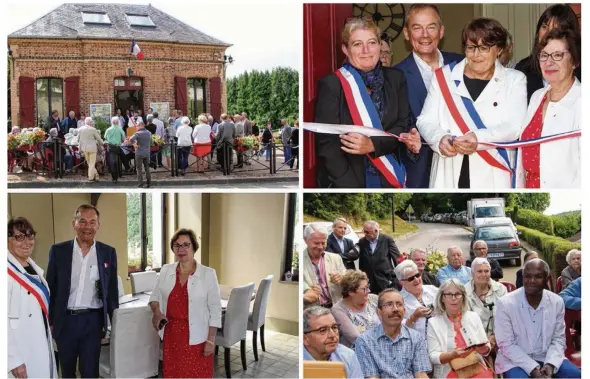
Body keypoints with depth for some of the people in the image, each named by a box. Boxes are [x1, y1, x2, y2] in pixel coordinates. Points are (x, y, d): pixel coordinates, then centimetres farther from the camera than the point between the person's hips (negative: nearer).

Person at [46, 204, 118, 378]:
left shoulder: (108, 252, 0)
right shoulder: (58, 250, -1)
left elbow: (112, 291, 4)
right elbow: (50, 288, 3)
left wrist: (115, 323, 4)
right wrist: (49, 321, 2)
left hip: (93, 320, -1)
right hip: (65, 320, 1)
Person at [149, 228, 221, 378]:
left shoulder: (208, 273, -9)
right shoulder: (165, 271, 2)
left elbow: (215, 309, -7)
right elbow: (155, 295, 14)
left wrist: (211, 340, -9)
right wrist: (157, 312, -8)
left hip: (196, 337, -3)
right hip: (171, 334, 4)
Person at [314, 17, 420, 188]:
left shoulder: (395, 78, 2)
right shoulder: (331, 84, -10)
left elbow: (404, 125, 0)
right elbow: (327, 143, -13)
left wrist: (372, 145, -18)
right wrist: (349, 185, -20)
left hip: (389, 177, 4)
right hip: (345, 180, -3)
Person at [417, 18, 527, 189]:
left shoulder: (514, 80, 7)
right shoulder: (444, 76, 11)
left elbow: (515, 126, -6)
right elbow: (426, 120, 6)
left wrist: (480, 138, -25)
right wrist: (440, 139, -16)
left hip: (493, 178, -1)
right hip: (448, 176, 1)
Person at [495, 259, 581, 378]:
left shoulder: (557, 302, -3)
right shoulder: (505, 303, -15)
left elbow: (558, 339, 4)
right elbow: (506, 344, -13)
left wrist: (550, 364, -13)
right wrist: (533, 368, -20)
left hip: (547, 357, 4)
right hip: (515, 360, -3)